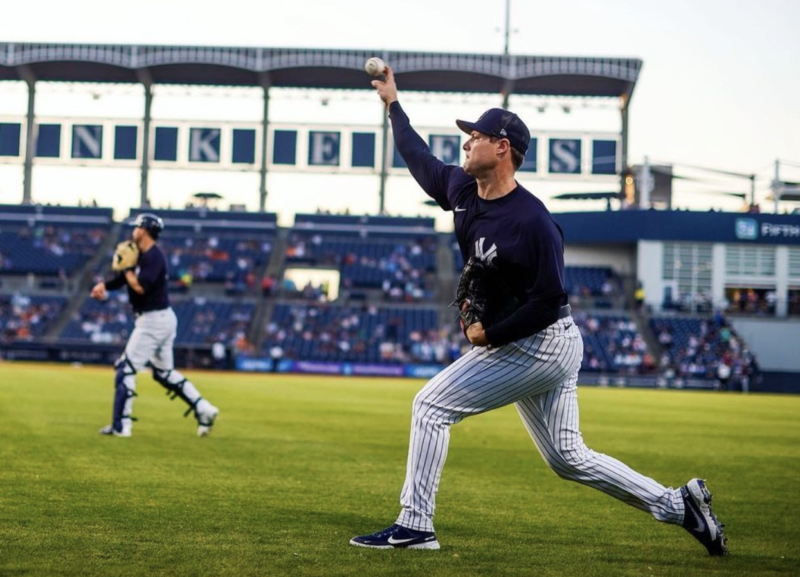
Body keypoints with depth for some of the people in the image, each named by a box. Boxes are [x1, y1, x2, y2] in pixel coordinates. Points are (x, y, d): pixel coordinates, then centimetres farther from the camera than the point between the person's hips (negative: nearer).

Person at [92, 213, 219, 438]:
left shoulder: (153, 257, -17)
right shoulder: (141, 255, 12)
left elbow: (140, 286, -28)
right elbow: (122, 279, 13)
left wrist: (126, 268, -11)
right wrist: (104, 285, -7)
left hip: (154, 320, -10)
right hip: (161, 319, 10)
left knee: (126, 369, -7)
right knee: (164, 373, 17)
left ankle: (121, 425, -5)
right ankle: (204, 410, 15)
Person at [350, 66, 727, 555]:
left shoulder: (533, 222, -23)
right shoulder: (461, 189, 2)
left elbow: (549, 302, -23)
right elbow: (418, 157, 21)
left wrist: (489, 335, -18)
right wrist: (393, 102, 27)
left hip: (539, 345, -9)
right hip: (539, 349, 9)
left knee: (432, 405, -7)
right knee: (569, 458, 14)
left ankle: (415, 526, -2)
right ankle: (680, 505, 18)